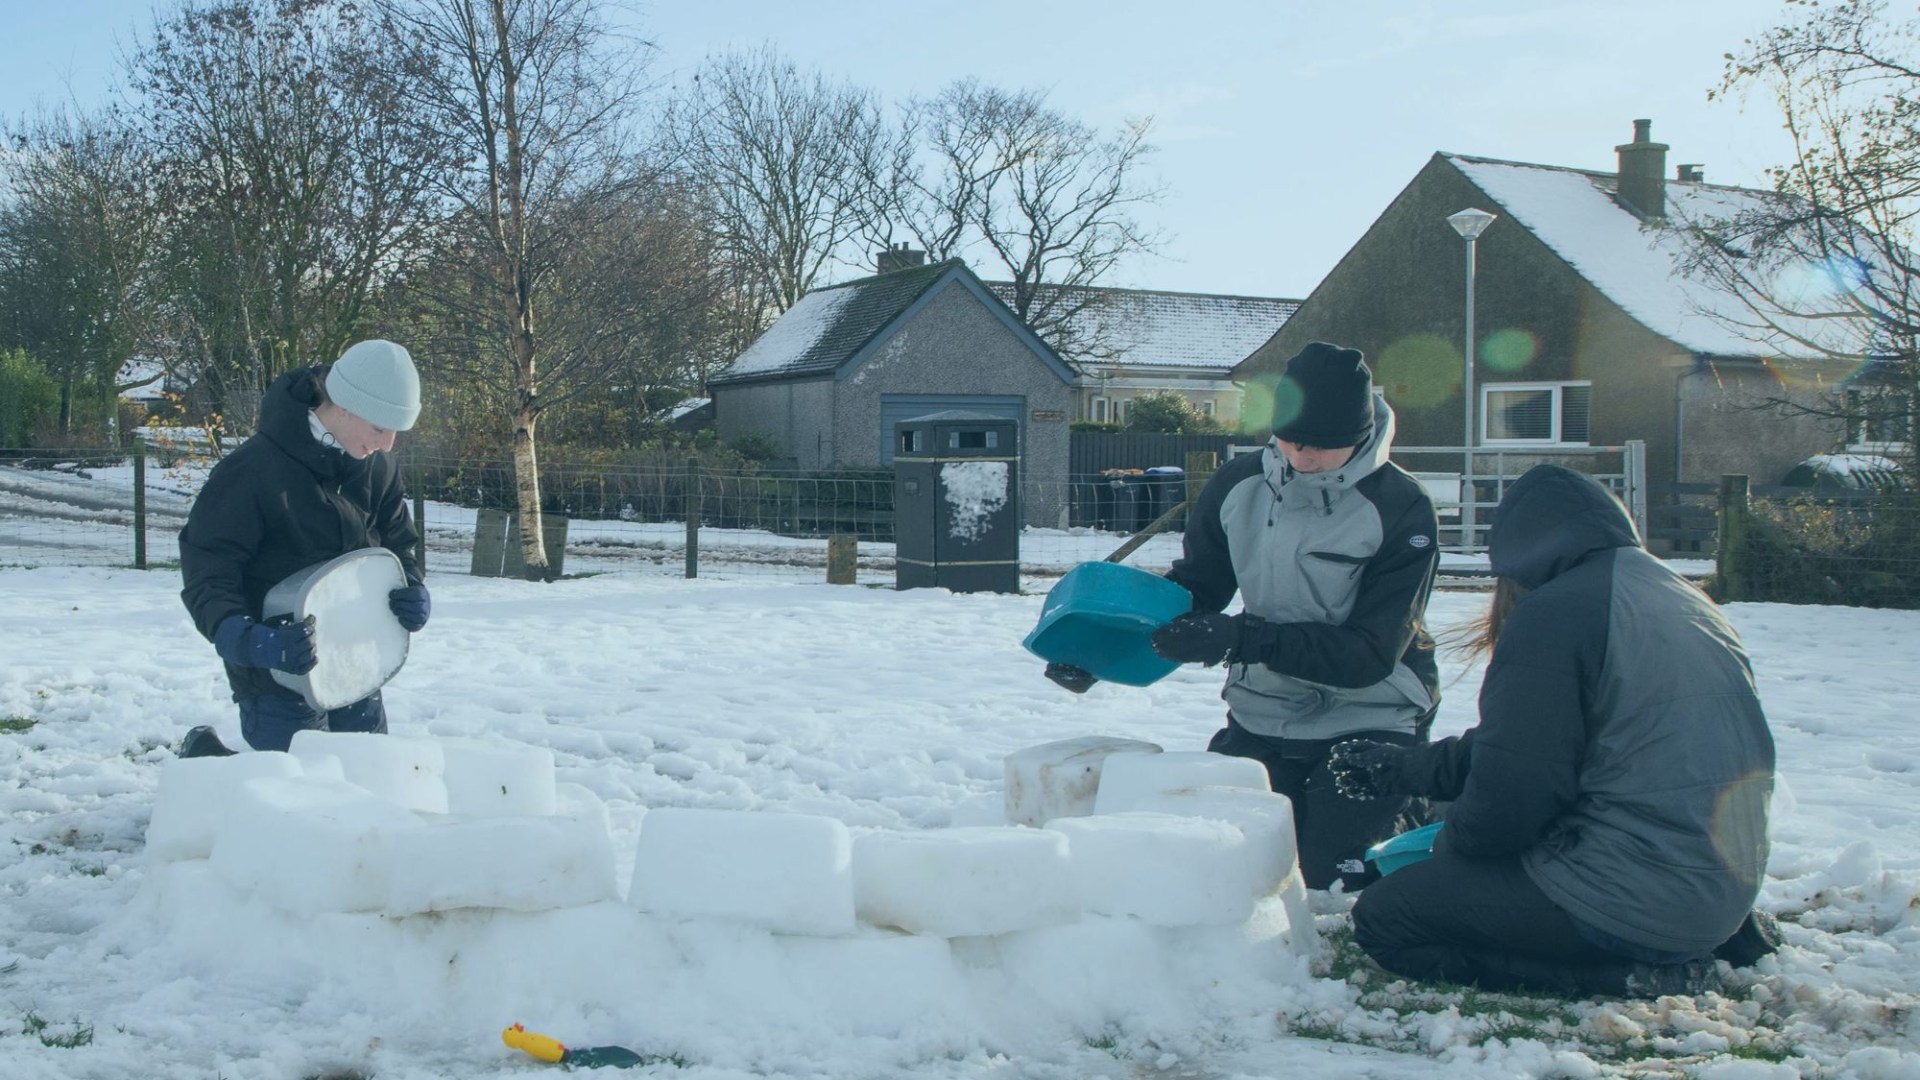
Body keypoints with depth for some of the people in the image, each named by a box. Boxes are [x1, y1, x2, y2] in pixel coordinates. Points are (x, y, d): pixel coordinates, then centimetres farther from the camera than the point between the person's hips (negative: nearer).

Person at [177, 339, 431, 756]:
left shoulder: (376, 467, 0)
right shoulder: (252, 470, -20)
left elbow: (399, 542, 13)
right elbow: (205, 574, -20)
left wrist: (414, 591, -9)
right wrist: (251, 642, -35)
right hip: (279, 681, -7)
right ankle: (207, 756, 24)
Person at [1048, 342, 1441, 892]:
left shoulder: (1401, 510, -16)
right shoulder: (1239, 486, -4)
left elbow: (1369, 654, -21)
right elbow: (1190, 590, 5)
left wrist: (1242, 638, -32)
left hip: (1367, 720, -4)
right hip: (1262, 719, 4)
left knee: (1330, 880, -16)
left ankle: (1417, 810, 14)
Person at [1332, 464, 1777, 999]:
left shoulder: (1552, 613, -14)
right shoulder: (1685, 599, 14)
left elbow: (1507, 797, -15)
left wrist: (1450, 844, 7)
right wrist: (1401, 768, 27)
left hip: (1633, 903, -9)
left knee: (1382, 920, -1)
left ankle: (1627, 975, -8)